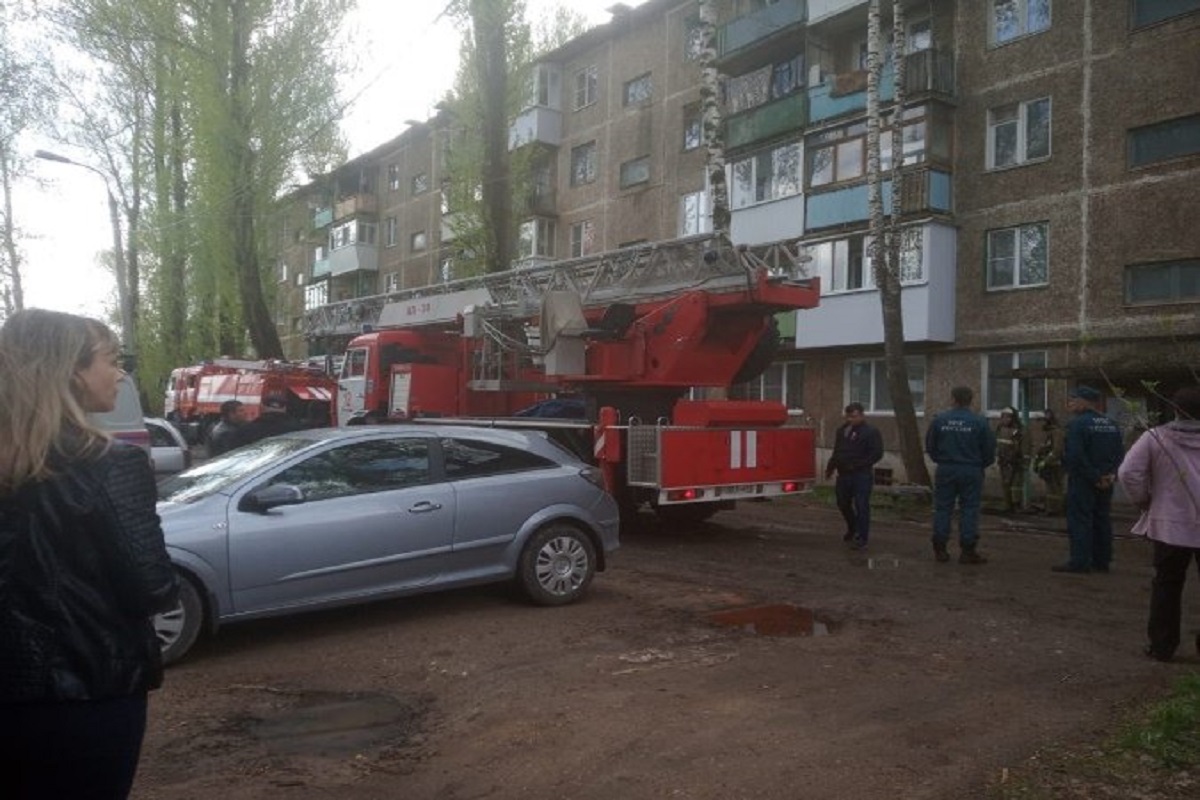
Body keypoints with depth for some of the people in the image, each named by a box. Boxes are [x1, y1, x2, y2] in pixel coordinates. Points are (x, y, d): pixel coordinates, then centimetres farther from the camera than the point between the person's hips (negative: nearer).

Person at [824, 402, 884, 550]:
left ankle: (861, 538, 0)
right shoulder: (842, 431, 16)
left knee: (861, 506, -6)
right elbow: (836, 452, 23)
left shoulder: (870, 432, -5)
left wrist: (857, 465, -16)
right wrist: (830, 468, 14)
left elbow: (877, 453, -12)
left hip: (862, 476, -7)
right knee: (843, 504, 15)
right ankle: (852, 530, 36)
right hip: (844, 475, 7)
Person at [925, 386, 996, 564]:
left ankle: (940, 549, 10)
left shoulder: (939, 420, -2)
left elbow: (930, 446, 4)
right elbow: (989, 449, -2)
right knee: (969, 509, 4)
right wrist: (981, 465, 16)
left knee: (942, 508, 7)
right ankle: (968, 551, 5)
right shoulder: (979, 422, -6)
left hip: (945, 471, 1)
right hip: (971, 471, -1)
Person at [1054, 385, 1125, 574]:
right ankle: (1102, 560, 18)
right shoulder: (1111, 424, 10)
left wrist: (1094, 477, -14)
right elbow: (1120, 452, 8)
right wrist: (1111, 474, 0)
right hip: (1105, 482, 8)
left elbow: (1075, 456, -21)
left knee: (1079, 520, -3)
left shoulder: (1077, 424, -15)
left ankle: (1080, 561, -5)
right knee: (1102, 520, 13)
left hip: (1082, 480, -8)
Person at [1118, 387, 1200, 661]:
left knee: (1167, 586, 10)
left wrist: (1145, 502, 0)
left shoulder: (1155, 438, -7)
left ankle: (1162, 645, 14)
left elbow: (1128, 473, -15)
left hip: (1171, 525, -1)